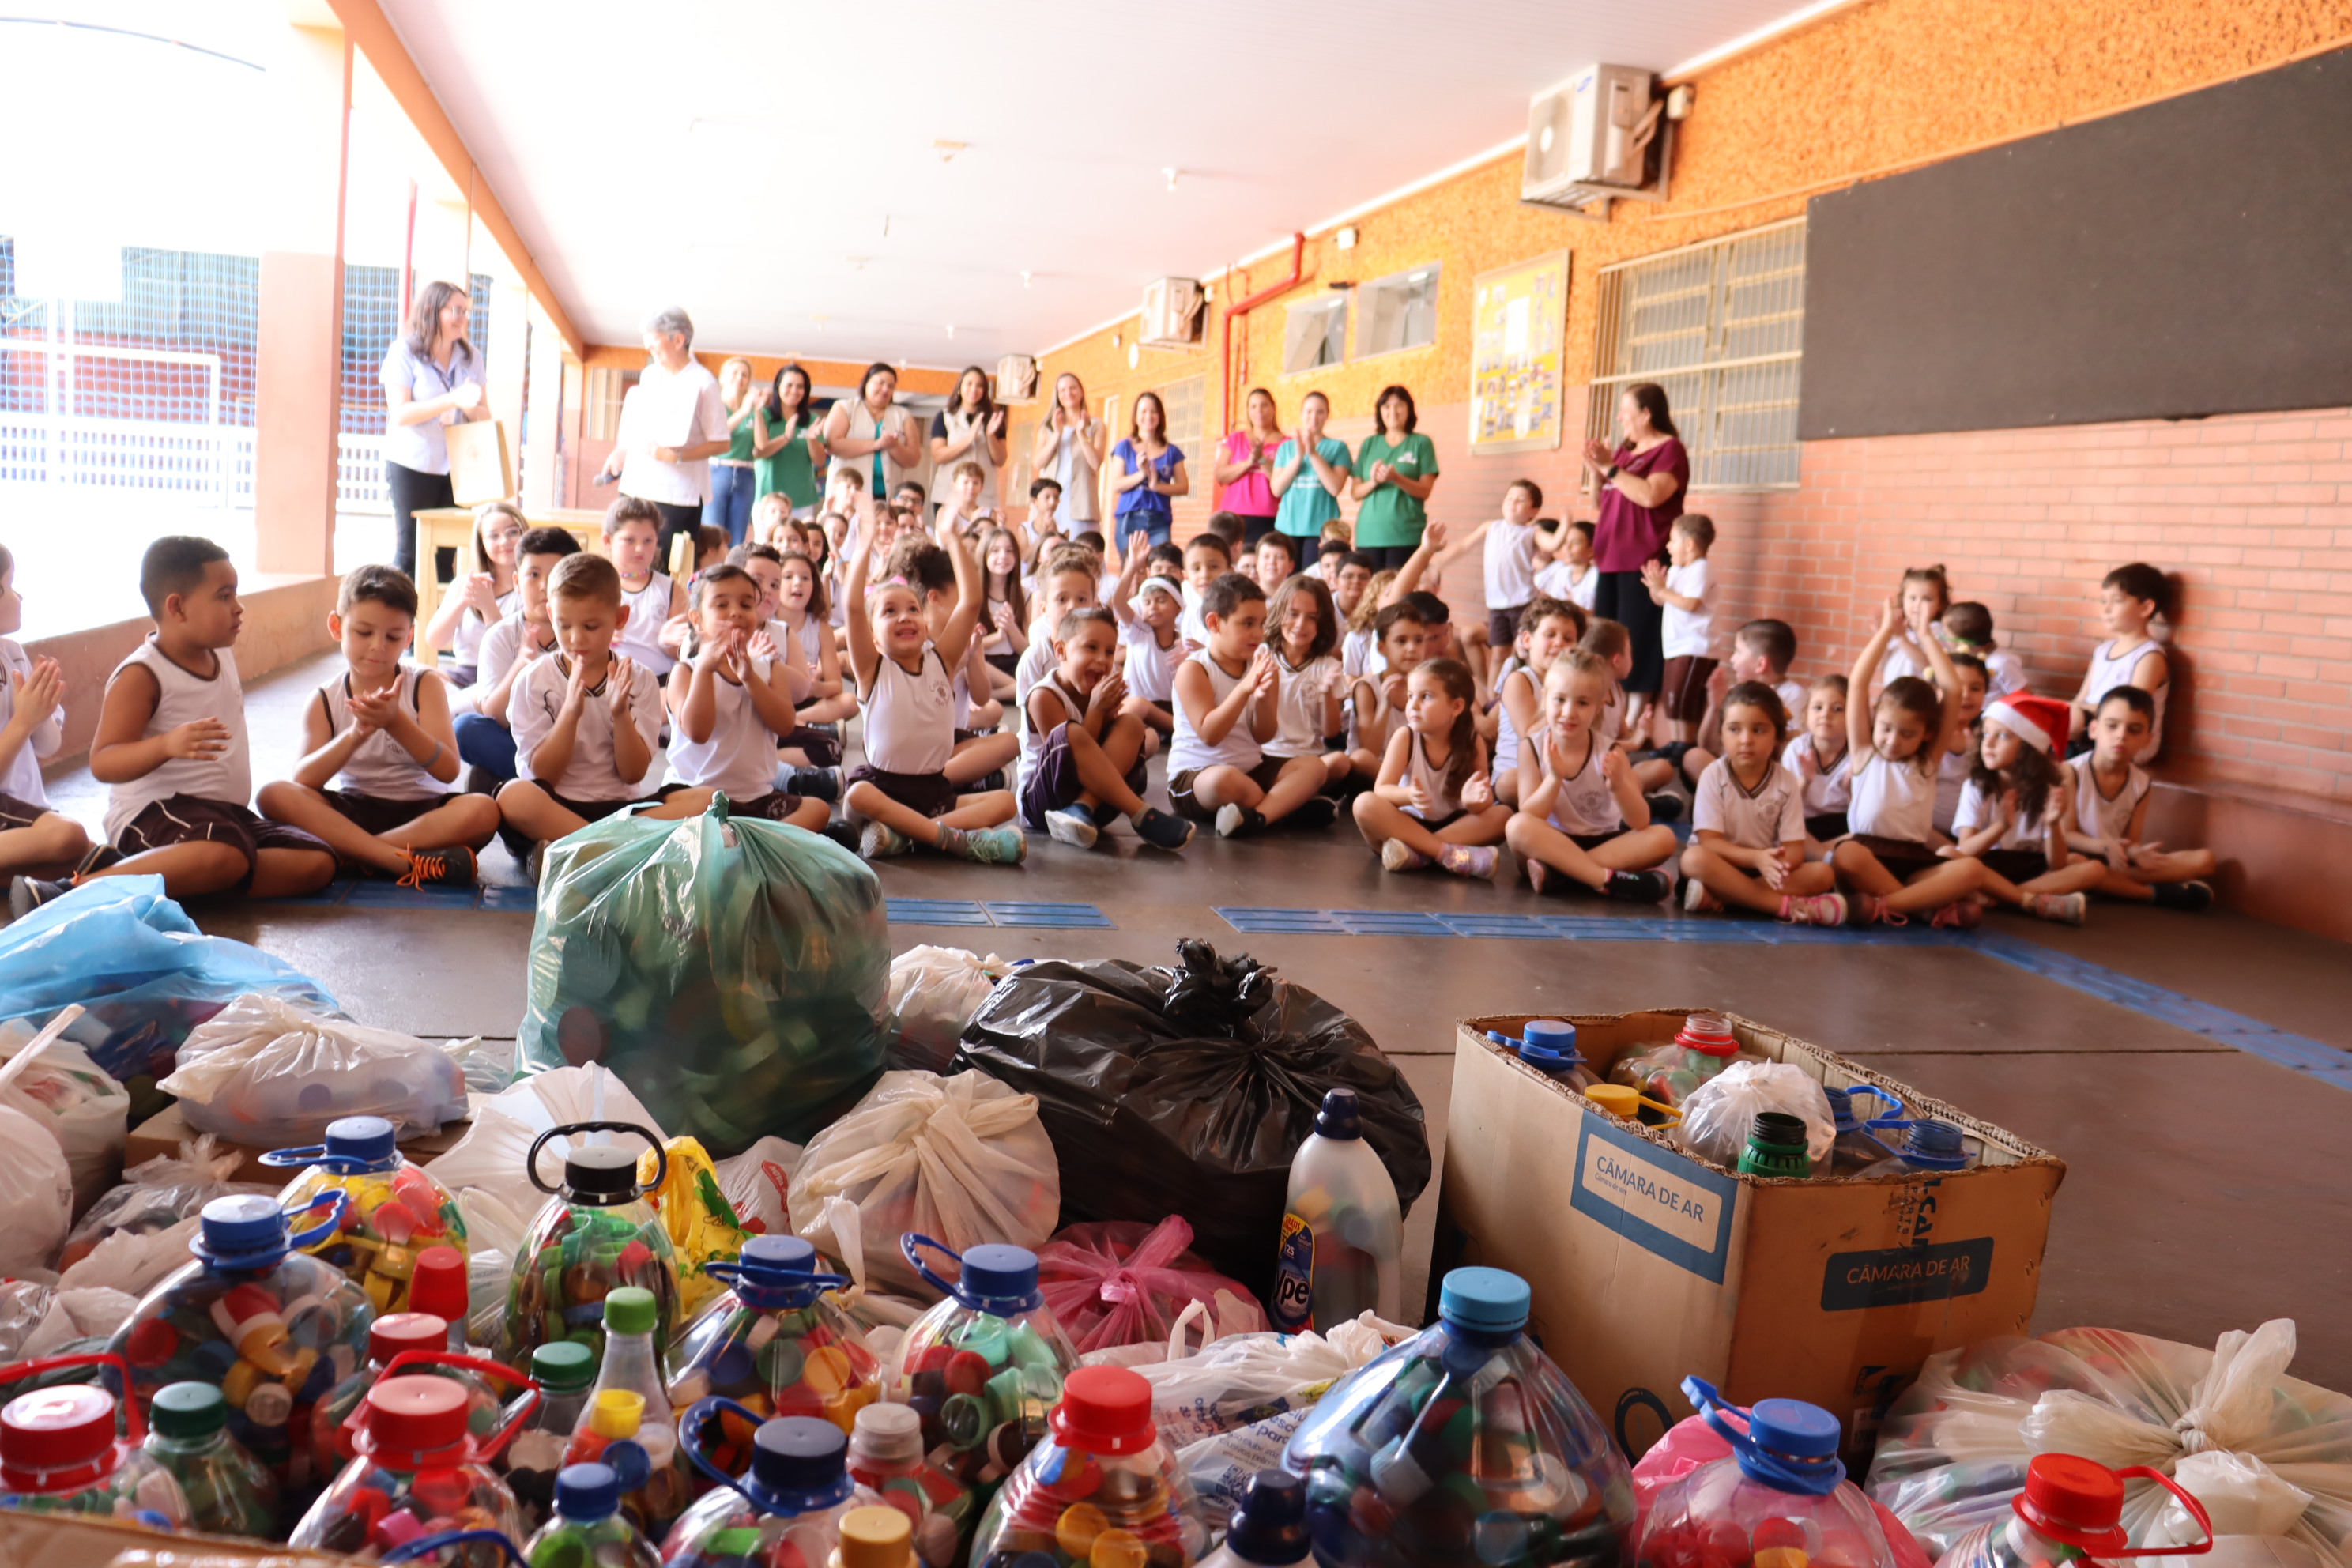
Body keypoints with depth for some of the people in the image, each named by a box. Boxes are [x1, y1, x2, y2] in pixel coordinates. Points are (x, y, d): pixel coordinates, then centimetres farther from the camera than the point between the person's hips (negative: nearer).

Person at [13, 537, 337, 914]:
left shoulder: (223, 656, 13)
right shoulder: (141, 675, -11)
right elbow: (103, 763, -19)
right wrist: (166, 745, -36)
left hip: (225, 811, 8)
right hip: (155, 810, -8)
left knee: (318, 862, -12)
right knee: (225, 853, -40)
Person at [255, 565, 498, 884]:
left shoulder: (425, 685, 1)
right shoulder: (324, 701, 4)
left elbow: (448, 771, -12)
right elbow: (303, 780, -12)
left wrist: (397, 722, -28)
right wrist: (355, 735, -29)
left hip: (421, 812, -1)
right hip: (351, 813, 1)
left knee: (483, 811, -31)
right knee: (275, 795, -26)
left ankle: (349, 852, -28)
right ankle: (408, 862, -35)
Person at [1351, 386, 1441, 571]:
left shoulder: (1421, 443, 7)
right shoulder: (1369, 444, 16)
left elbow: (1425, 491, -1)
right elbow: (1356, 493, 11)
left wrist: (1396, 478, -17)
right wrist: (1374, 482, -10)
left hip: (1406, 535, -3)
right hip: (1369, 534, 3)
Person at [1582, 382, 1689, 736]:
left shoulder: (1669, 449, -5)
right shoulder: (1624, 450, 17)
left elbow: (1651, 495, -22)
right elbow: (1603, 500, 23)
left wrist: (1610, 468, -18)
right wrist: (1595, 470, 5)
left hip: (1644, 563, -8)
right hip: (1611, 560, 8)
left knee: (1637, 642, -8)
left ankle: (1635, 721, -5)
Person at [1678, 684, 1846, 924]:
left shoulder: (1787, 782, -3)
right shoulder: (1714, 776, -10)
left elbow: (1795, 848, -7)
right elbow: (1709, 841, -17)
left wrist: (1779, 864, -32)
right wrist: (1756, 858, -33)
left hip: (1766, 868, 3)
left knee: (1823, 874, -21)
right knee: (1694, 859, -34)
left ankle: (1716, 898, -31)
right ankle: (1787, 907, -32)